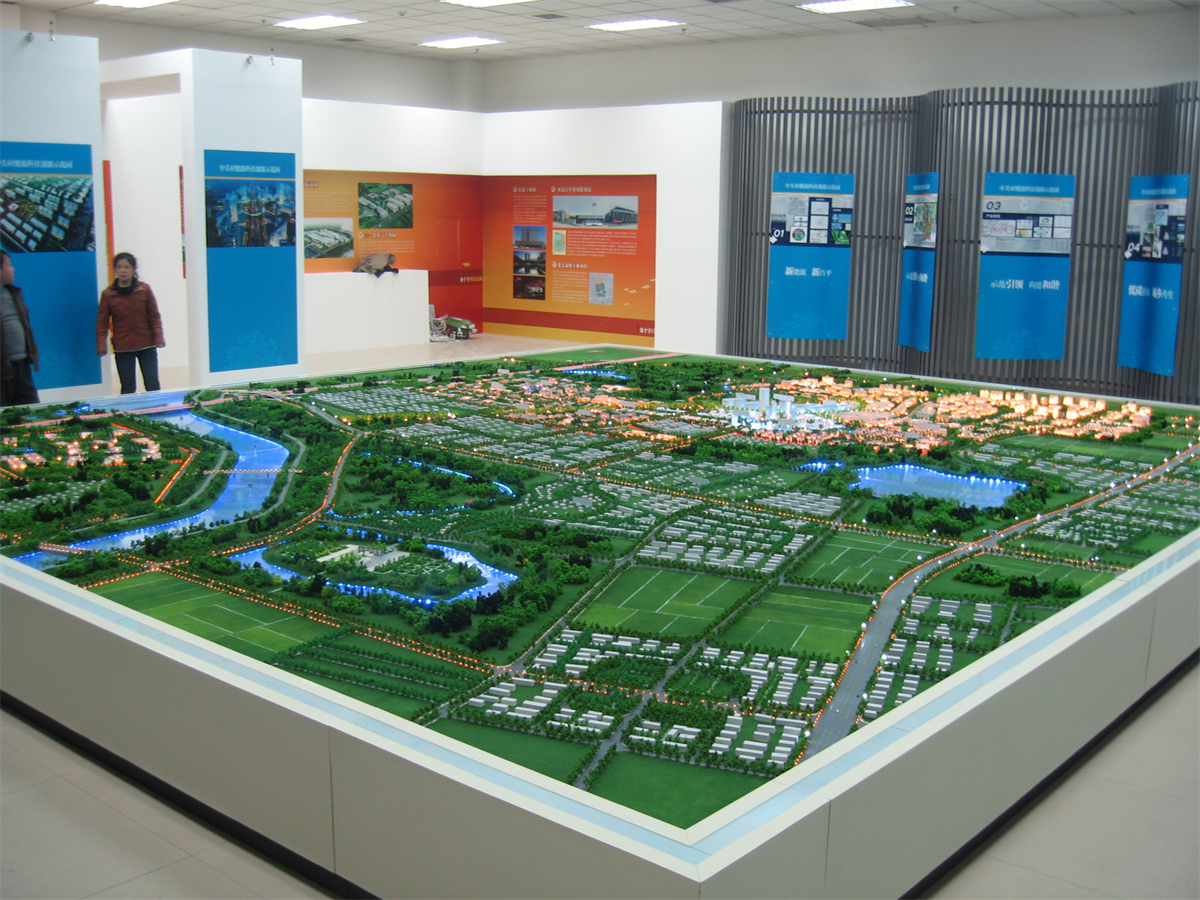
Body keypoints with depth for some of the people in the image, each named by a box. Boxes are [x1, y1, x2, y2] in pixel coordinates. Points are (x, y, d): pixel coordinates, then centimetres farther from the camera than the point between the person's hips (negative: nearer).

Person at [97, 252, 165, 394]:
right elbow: (102, 322, 1)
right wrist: (101, 346, -6)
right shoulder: (108, 294, 0)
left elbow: (154, 316, 2)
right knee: (128, 387, 4)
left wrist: (158, 337, -7)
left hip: (147, 345, 0)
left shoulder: (144, 289, 0)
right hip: (122, 348, 0)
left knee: (152, 383, 0)